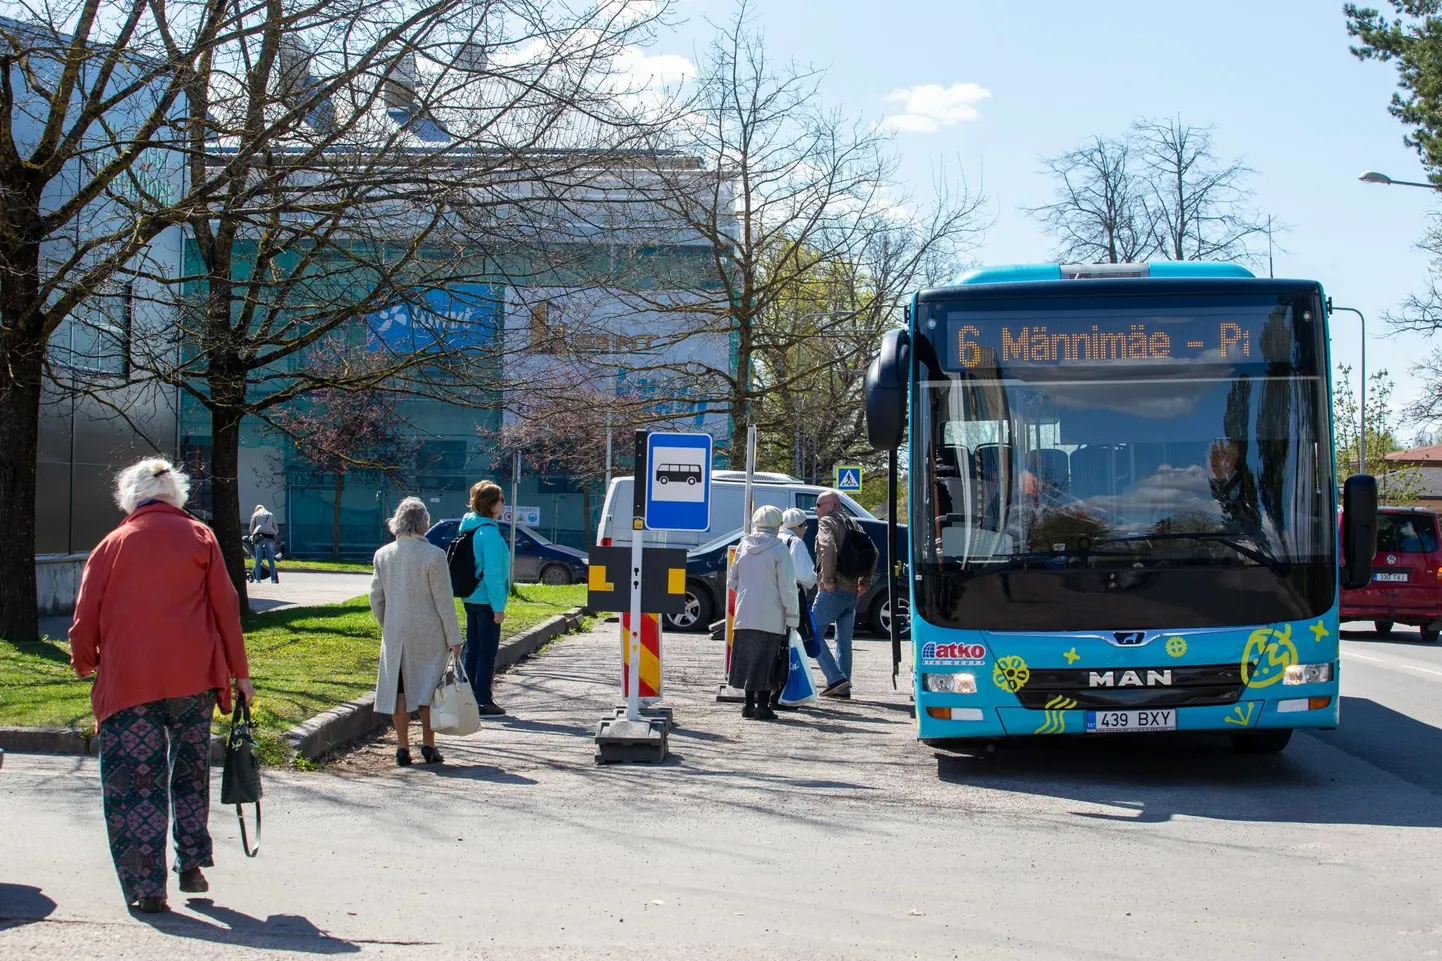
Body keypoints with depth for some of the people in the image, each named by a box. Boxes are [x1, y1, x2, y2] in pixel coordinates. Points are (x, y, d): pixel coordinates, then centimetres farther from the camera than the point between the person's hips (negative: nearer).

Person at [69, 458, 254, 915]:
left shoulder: (114, 544, 5)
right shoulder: (198, 537, 6)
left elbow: (86, 616, 4)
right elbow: (226, 607, 3)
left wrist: (85, 663, 24)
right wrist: (240, 673, 8)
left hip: (128, 681, -1)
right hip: (193, 676, 1)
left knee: (134, 780, 2)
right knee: (190, 772, 18)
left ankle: (146, 887, -1)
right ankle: (191, 865, 21)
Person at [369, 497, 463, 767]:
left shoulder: (383, 554, 0)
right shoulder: (434, 555, -13)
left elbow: (376, 598, 6)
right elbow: (444, 600, -10)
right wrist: (453, 638, -4)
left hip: (395, 634, 3)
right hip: (429, 634, -3)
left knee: (399, 687, 9)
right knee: (429, 685, 9)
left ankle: (402, 746, 10)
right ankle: (428, 744, 9)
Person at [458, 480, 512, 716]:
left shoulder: (470, 527, 10)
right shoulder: (489, 532, -19)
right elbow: (492, 572, -20)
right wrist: (498, 607, -18)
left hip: (471, 598, 9)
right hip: (486, 600, -9)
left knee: (472, 648, 14)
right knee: (487, 650, -1)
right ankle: (483, 700, 2)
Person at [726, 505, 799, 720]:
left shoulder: (743, 546, 6)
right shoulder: (779, 549, -9)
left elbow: (731, 581, 13)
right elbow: (787, 586, -10)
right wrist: (792, 615, -6)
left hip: (744, 615, 5)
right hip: (770, 617, -5)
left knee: (748, 657, 11)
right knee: (766, 659, -1)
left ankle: (749, 704, 16)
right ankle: (763, 706, -1)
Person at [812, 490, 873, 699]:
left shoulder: (826, 522, -5)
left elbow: (828, 548, -23)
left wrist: (828, 580, -19)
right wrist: (864, 581, 14)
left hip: (833, 591, -8)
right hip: (852, 592, 8)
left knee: (814, 634, -1)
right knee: (844, 641, 12)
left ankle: (836, 678, -13)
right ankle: (842, 688, 12)